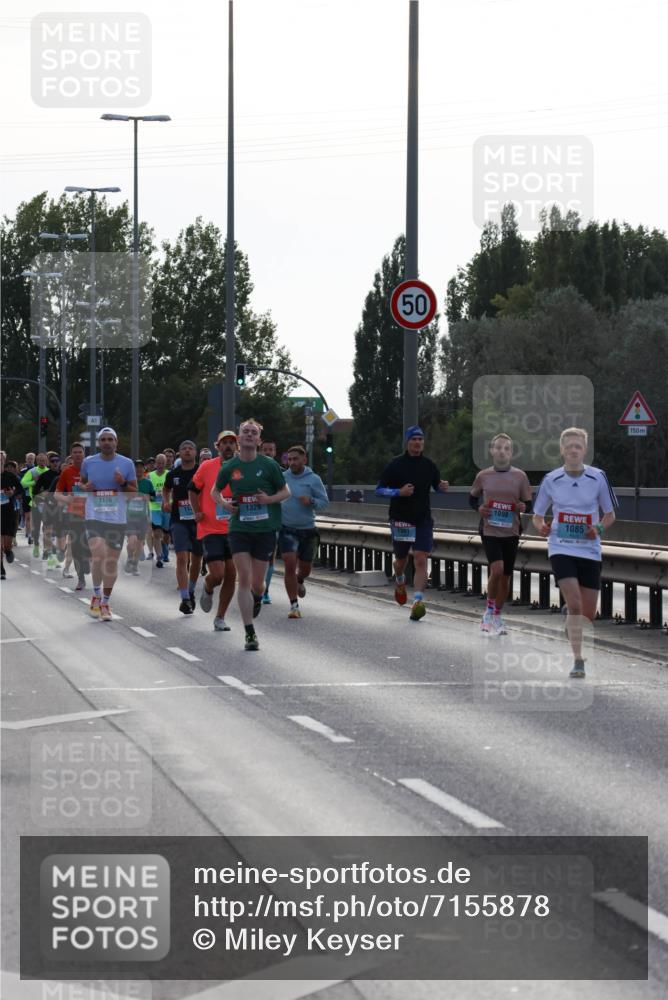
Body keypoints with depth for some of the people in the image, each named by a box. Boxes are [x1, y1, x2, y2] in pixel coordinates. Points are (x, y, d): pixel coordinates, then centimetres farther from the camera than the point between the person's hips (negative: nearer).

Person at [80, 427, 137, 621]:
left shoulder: (127, 464, 1)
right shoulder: (89, 462, 3)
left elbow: (135, 492, 7)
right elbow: (82, 481, 20)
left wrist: (123, 484, -13)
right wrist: (85, 487, -3)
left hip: (117, 519, 1)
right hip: (94, 516, -1)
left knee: (112, 561, 4)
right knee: (98, 556, -17)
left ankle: (105, 603, 18)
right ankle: (96, 595, 7)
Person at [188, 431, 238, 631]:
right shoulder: (207, 467, -3)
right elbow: (193, 489, 11)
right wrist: (197, 512, 2)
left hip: (234, 530, 3)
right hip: (211, 530, -3)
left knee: (231, 575, 2)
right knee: (217, 575, -12)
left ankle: (220, 618, 16)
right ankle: (207, 588, 26)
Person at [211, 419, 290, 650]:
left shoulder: (269, 465, -2)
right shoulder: (229, 467, 2)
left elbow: (285, 491, 6)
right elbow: (215, 491, 18)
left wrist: (269, 499, -13)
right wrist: (223, 502, -3)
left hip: (265, 529, 0)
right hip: (239, 527, 1)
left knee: (257, 582, 4)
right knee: (244, 579, -9)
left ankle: (257, 598, 44)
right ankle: (250, 633, -6)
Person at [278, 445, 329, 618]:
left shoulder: (313, 479, -3)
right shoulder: (282, 478, 1)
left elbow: (325, 501, -3)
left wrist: (311, 501, -21)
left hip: (307, 530, 1)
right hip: (287, 530, -1)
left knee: (305, 568, 14)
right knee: (290, 565, -15)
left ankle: (299, 581, 52)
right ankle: (294, 605, -7)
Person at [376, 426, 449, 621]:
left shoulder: (429, 465, 5)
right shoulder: (396, 464, -4)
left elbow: (436, 485, 19)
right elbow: (379, 490, -3)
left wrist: (442, 486, -5)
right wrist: (399, 492, -20)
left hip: (423, 519, 1)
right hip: (400, 519, -1)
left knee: (421, 560, -13)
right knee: (401, 560, 14)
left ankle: (418, 602, -18)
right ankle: (400, 582, 48)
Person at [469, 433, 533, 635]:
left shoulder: (519, 476, -1)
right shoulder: (483, 476, 0)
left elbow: (529, 503, 6)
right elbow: (472, 497, 14)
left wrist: (523, 506, -17)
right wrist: (479, 508, -6)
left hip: (511, 532, 2)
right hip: (489, 530, -2)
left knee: (506, 576, 8)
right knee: (497, 569, -20)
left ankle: (496, 617, 24)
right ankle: (490, 610, 1)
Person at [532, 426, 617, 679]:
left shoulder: (598, 478, -2)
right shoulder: (551, 480, -1)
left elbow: (610, 515, 7)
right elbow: (537, 515, 9)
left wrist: (599, 529, -13)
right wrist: (541, 527, -13)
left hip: (590, 550, 2)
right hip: (561, 549, -2)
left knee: (588, 614, 7)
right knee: (575, 605, -19)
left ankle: (572, 628, 43)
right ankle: (578, 661, -12)